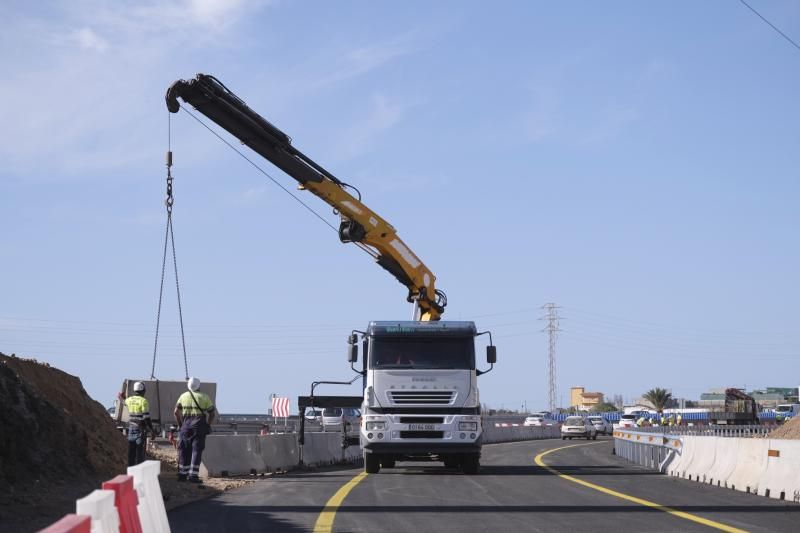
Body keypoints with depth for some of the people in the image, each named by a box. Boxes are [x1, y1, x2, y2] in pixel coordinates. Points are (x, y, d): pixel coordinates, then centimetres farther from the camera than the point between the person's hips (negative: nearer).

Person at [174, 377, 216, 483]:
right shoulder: (204, 397, 5)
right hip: (199, 426, -2)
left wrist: (180, 425, 12)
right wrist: (207, 425, 10)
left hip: (186, 426, 2)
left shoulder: (183, 396, 10)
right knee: (196, 450, -2)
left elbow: (176, 412, 4)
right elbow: (212, 414, 2)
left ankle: (182, 474, 14)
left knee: (184, 450, 11)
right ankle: (193, 475, -9)